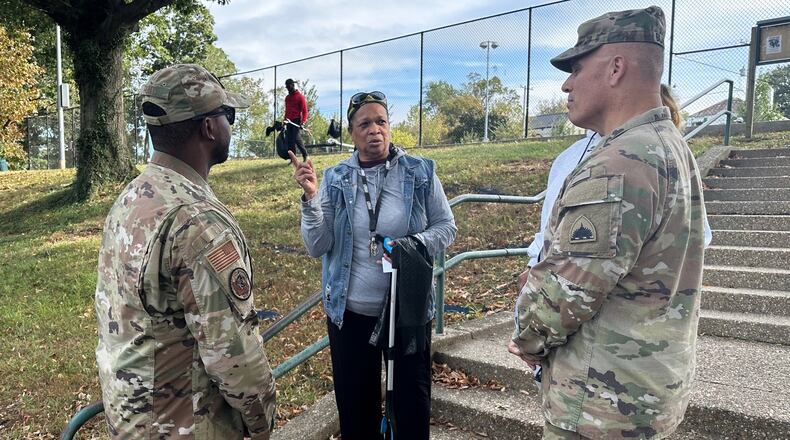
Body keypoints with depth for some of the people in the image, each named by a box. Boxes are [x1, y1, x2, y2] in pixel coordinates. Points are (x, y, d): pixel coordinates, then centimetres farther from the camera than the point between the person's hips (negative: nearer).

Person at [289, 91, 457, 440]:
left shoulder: (420, 172, -6)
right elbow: (317, 247, -6)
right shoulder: (335, 179, -3)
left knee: (412, 401, 16)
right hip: (349, 312, 1)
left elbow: (446, 226, 1)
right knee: (355, 404, 17)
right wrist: (311, 198, -20)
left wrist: (416, 242, -18)